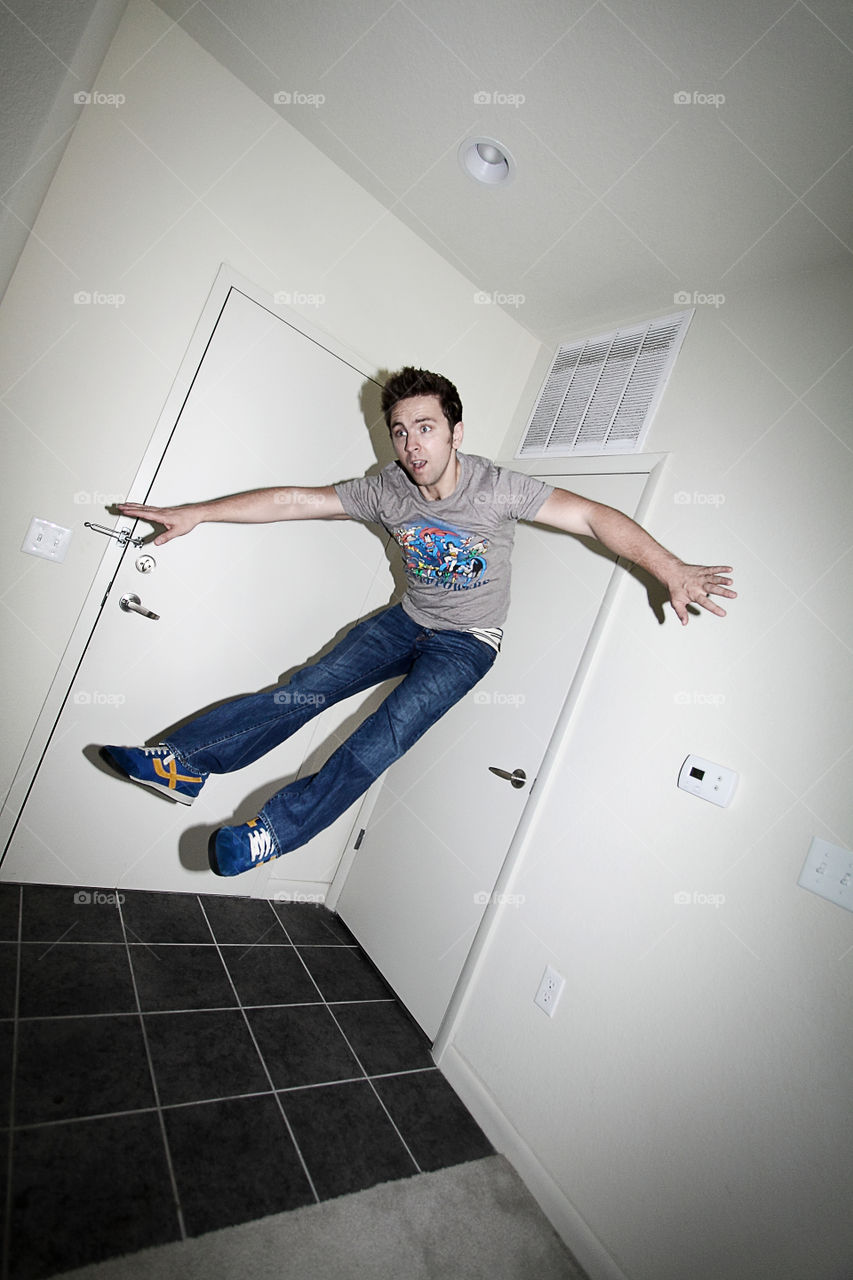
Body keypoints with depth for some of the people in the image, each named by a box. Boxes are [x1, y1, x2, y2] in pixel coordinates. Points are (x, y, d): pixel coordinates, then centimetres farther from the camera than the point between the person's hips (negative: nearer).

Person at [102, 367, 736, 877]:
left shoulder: (496, 487, -21)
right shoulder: (386, 489, -10)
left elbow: (594, 516, -24)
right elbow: (294, 500, -7)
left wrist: (671, 568, -37)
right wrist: (193, 512, -7)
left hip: (467, 641, -4)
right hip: (408, 621, 4)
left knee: (389, 731, -24)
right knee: (308, 689, -10)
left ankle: (273, 832, -25)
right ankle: (182, 761, -5)